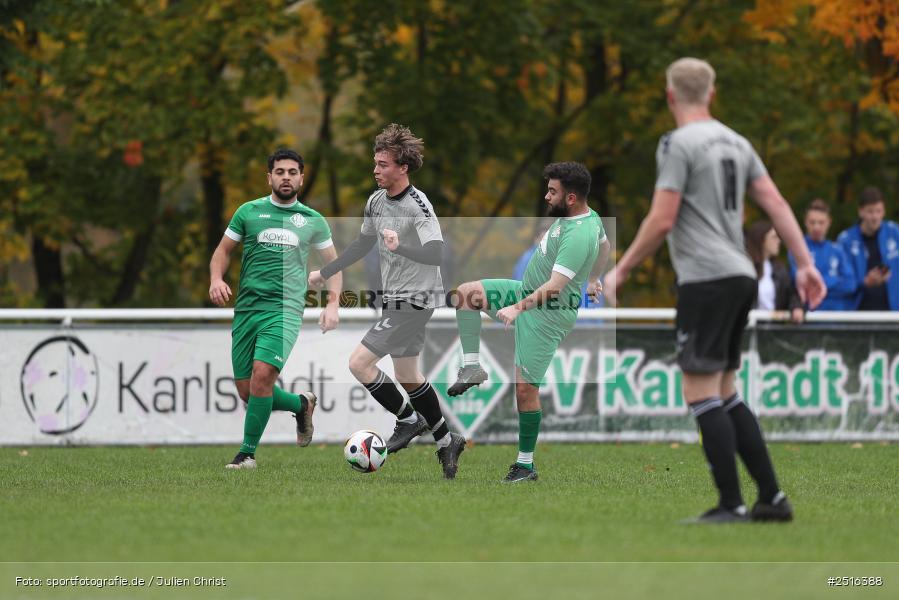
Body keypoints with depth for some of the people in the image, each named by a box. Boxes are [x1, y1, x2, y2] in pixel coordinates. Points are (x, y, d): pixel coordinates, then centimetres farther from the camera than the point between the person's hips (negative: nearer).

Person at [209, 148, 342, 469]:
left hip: (285, 308, -2)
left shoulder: (313, 221, 9)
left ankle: (248, 452, -10)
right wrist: (216, 278, -7)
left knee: (262, 374, -23)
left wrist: (332, 304, 3)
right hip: (246, 307, 2)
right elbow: (223, 250, 14)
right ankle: (302, 404, 29)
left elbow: (333, 262, 17)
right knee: (247, 391, 0)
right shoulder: (249, 211, 8)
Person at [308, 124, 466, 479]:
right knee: (407, 377, 15)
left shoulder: (418, 205, -19)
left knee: (359, 364, -11)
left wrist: (401, 246, -42)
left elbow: (436, 255, -26)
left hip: (415, 300, -9)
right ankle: (447, 441, 27)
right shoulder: (376, 200, 7)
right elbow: (363, 245, 21)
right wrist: (324, 273, 22)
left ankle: (409, 420, 5)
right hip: (395, 300, 9)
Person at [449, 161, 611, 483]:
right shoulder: (589, 216, 2)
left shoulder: (578, 236, -28)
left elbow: (555, 287, -32)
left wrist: (518, 308, -36)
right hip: (528, 291, 10)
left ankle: (526, 465, 6)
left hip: (547, 314, -10)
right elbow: (604, 247, 22)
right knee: (467, 292, -2)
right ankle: (472, 367, -3)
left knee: (525, 387, -6)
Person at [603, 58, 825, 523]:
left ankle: (731, 505, -8)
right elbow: (776, 204, 11)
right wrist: (804, 264, 12)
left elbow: (661, 221, -13)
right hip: (740, 276, 8)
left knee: (701, 393, -5)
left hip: (705, 277, -8)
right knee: (724, 394, 14)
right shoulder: (736, 143, 16)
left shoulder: (678, 144, -8)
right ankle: (772, 498, 11)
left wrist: (620, 272, -4)